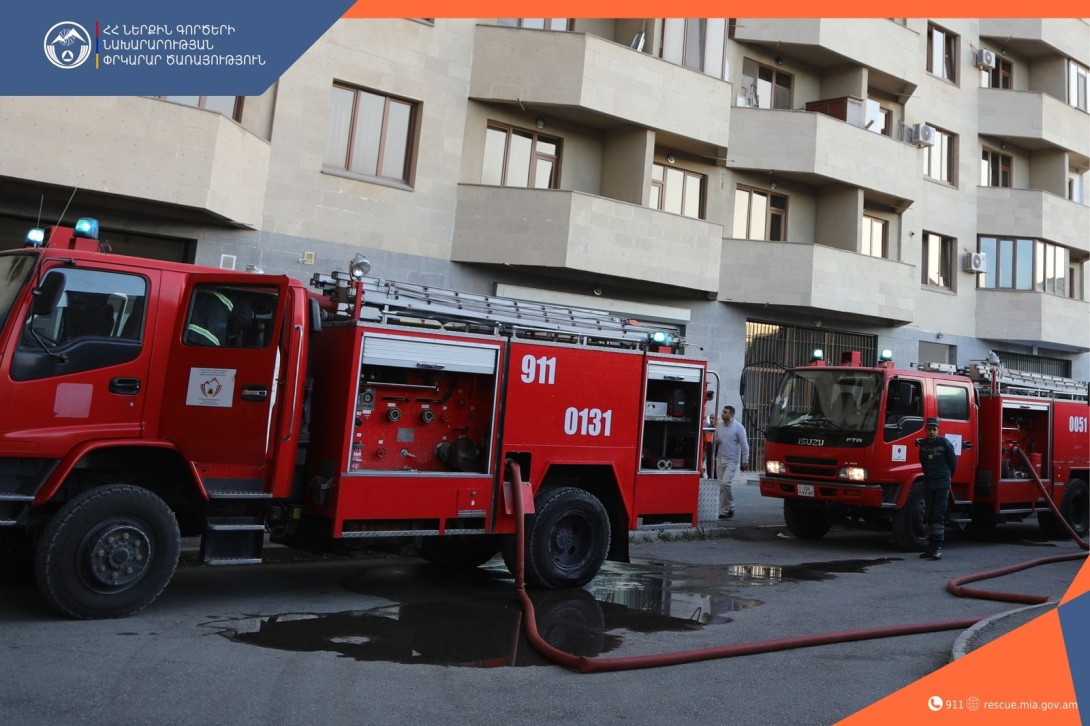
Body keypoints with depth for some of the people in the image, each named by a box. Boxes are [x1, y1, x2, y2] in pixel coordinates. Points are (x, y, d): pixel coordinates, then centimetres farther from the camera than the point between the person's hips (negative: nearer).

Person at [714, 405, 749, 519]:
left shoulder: (738, 427, -8)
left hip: (732, 461, -6)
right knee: (721, 486, 4)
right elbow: (715, 438, 23)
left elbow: (744, 445, -7)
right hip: (720, 460, 6)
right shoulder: (719, 425, 8)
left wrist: (745, 461, -9)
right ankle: (723, 512, 11)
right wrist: (715, 441, -2)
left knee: (725, 483, -18)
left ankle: (731, 507, 1)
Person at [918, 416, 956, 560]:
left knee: (939, 516, -9)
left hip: (942, 484, -5)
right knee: (929, 516, 6)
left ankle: (938, 548, -9)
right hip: (928, 483, 5)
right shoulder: (923, 444, 8)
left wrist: (946, 477, 12)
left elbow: (953, 462, 3)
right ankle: (931, 546, 12)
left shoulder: (945, 443, -6)